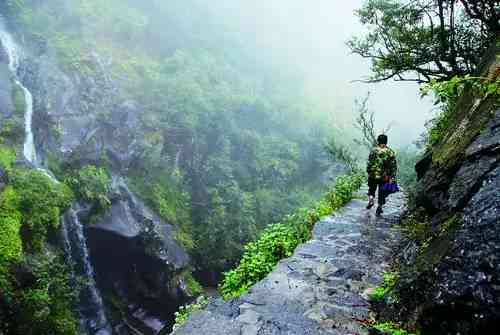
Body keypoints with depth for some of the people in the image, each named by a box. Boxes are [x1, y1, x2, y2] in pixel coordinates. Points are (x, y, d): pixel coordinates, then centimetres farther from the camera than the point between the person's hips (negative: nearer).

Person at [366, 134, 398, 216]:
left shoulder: (374, 151, -8)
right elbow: (394, 166, -2)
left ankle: (371, 200, 2)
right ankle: (379, 206, 14)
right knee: (382, 192, 14)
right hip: (385, 177, 1)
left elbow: (370, 163, -8)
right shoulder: (391, 152, 0)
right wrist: (393, 177, 0)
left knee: (372, 189, 22)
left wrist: (368, 171, 6)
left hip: (373, 175, -1)